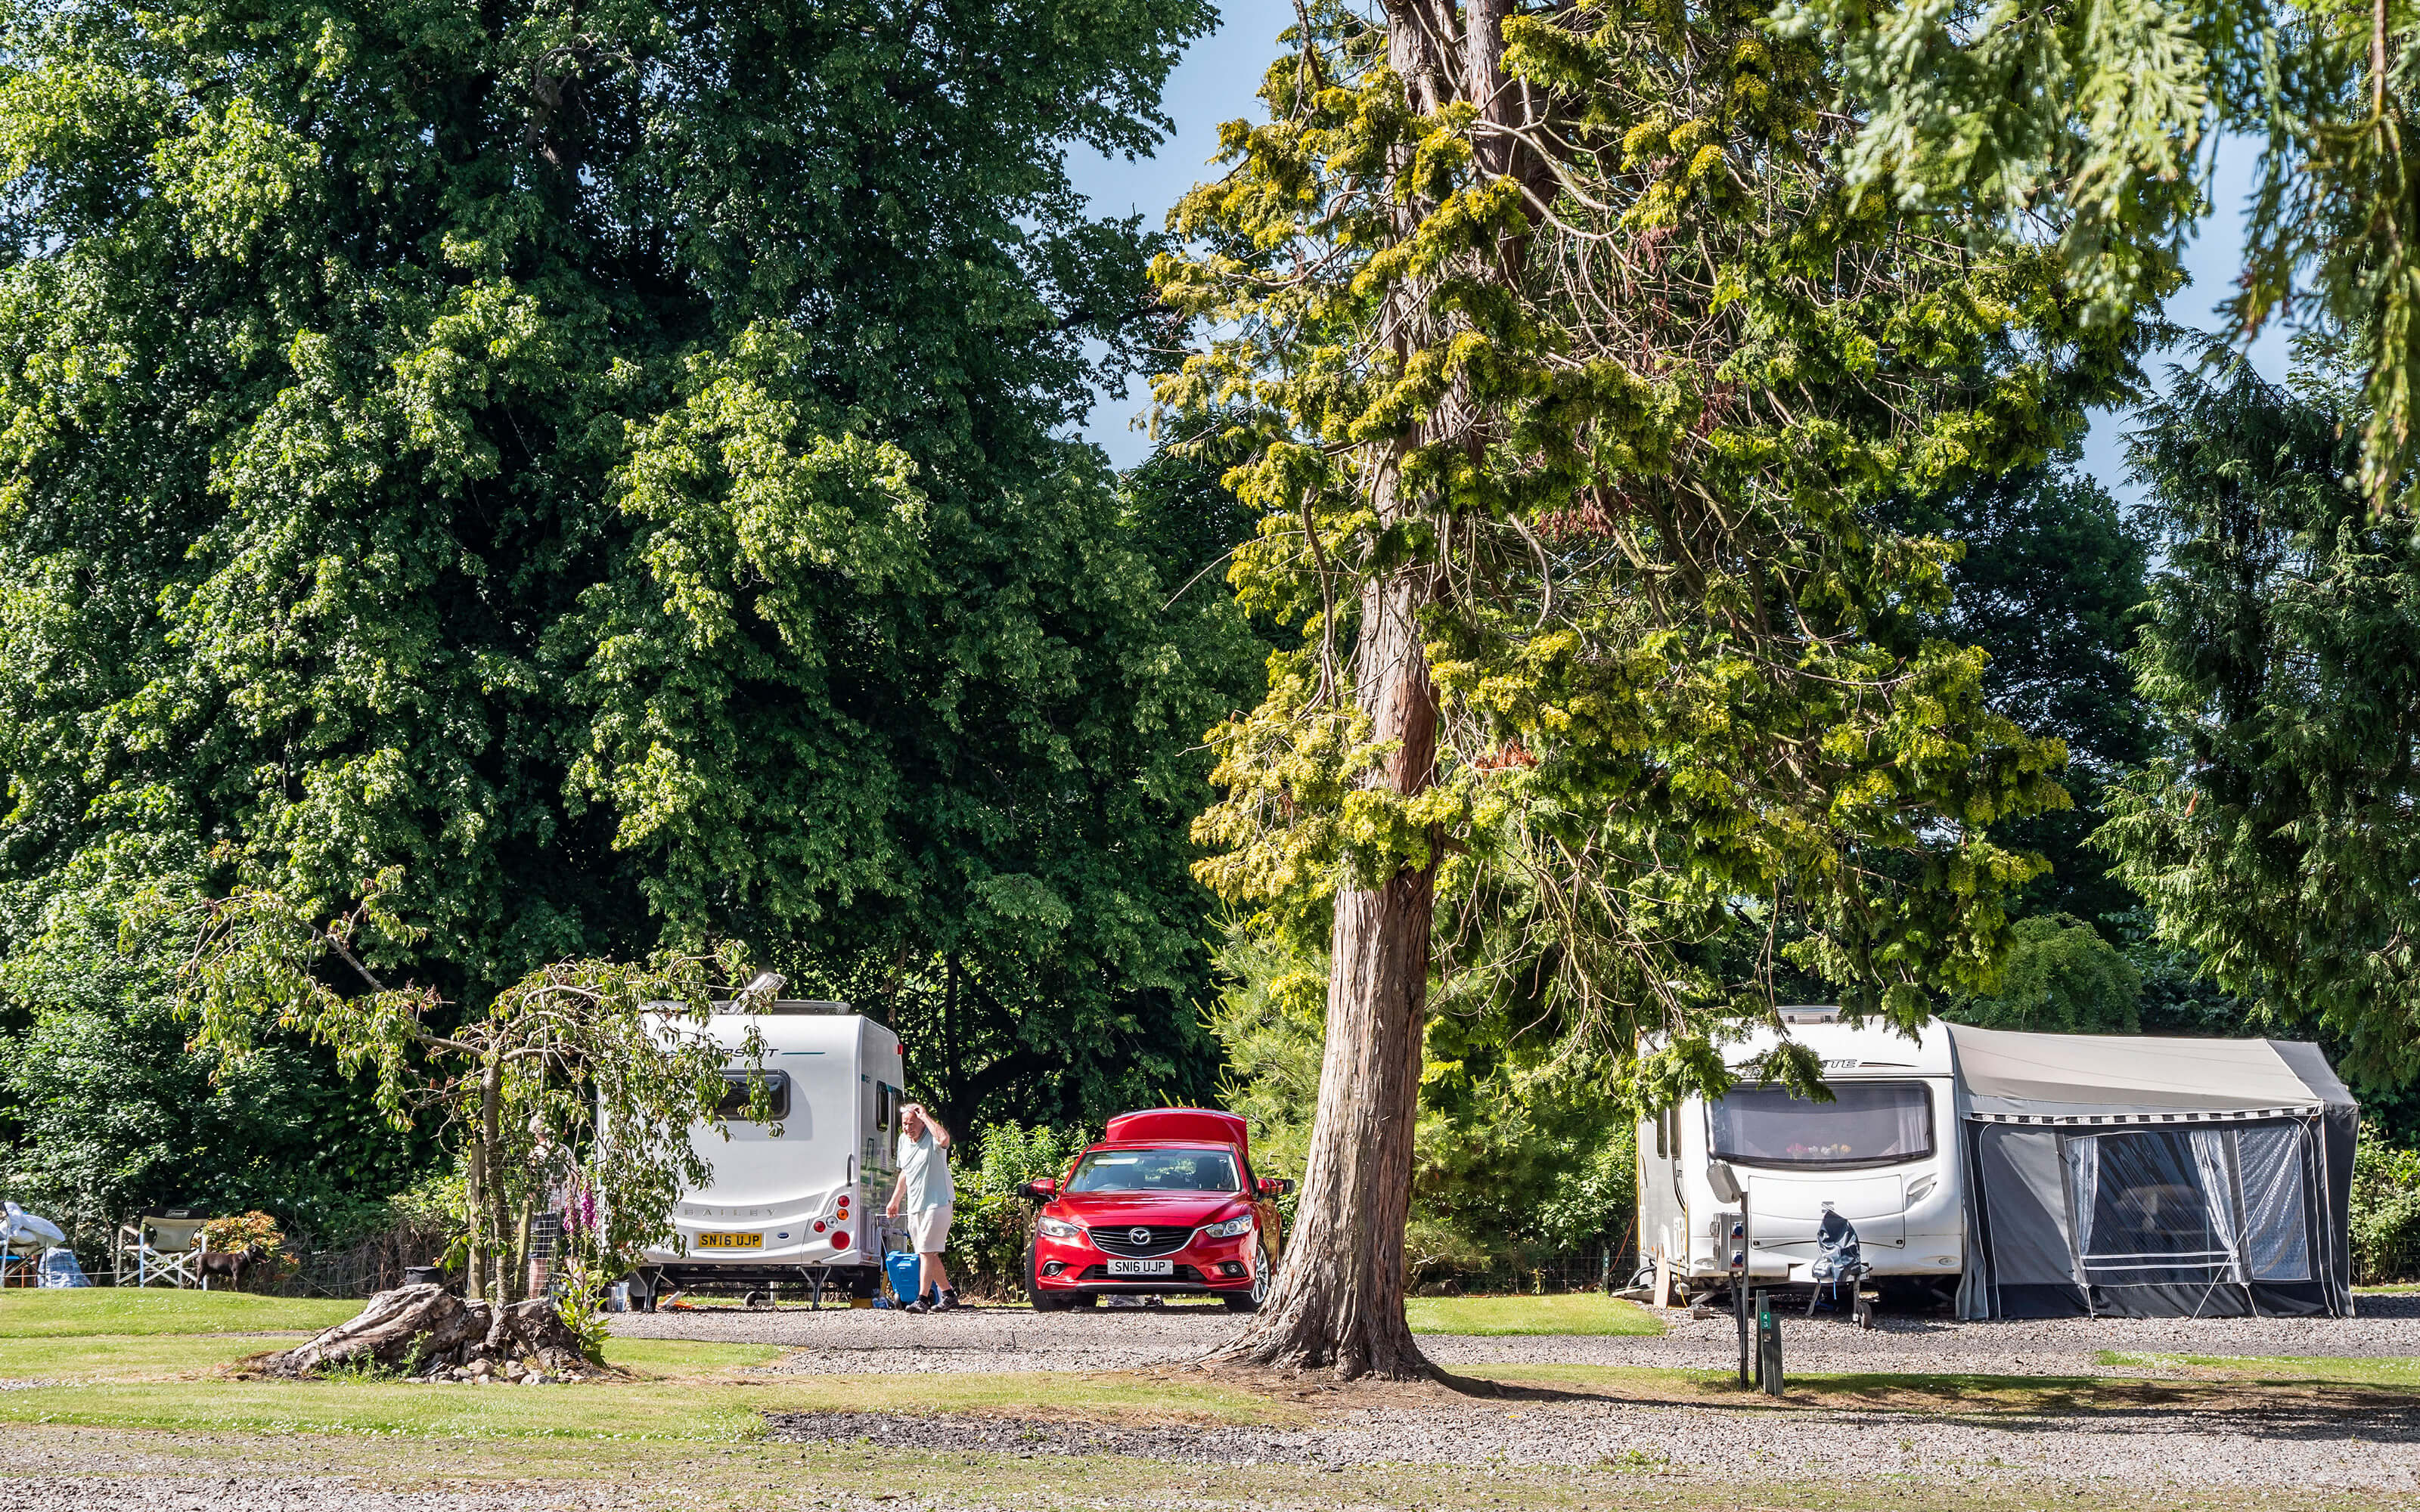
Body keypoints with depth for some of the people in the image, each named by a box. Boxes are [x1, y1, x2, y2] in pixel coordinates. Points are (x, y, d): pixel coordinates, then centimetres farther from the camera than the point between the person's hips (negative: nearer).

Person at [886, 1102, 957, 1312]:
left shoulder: (932, 1137, -11)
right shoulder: (903, 1140, 11)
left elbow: (944, 1140, -39)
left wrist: (925, 1116, -28)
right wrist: (895, 1200, 26)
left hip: (937, 1203, -8)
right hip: (914, 1206, 8)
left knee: (927, 1251, -14)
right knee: (929, 1254, 12)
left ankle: (922, 1299, -16)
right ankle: (949, 1294, 24)